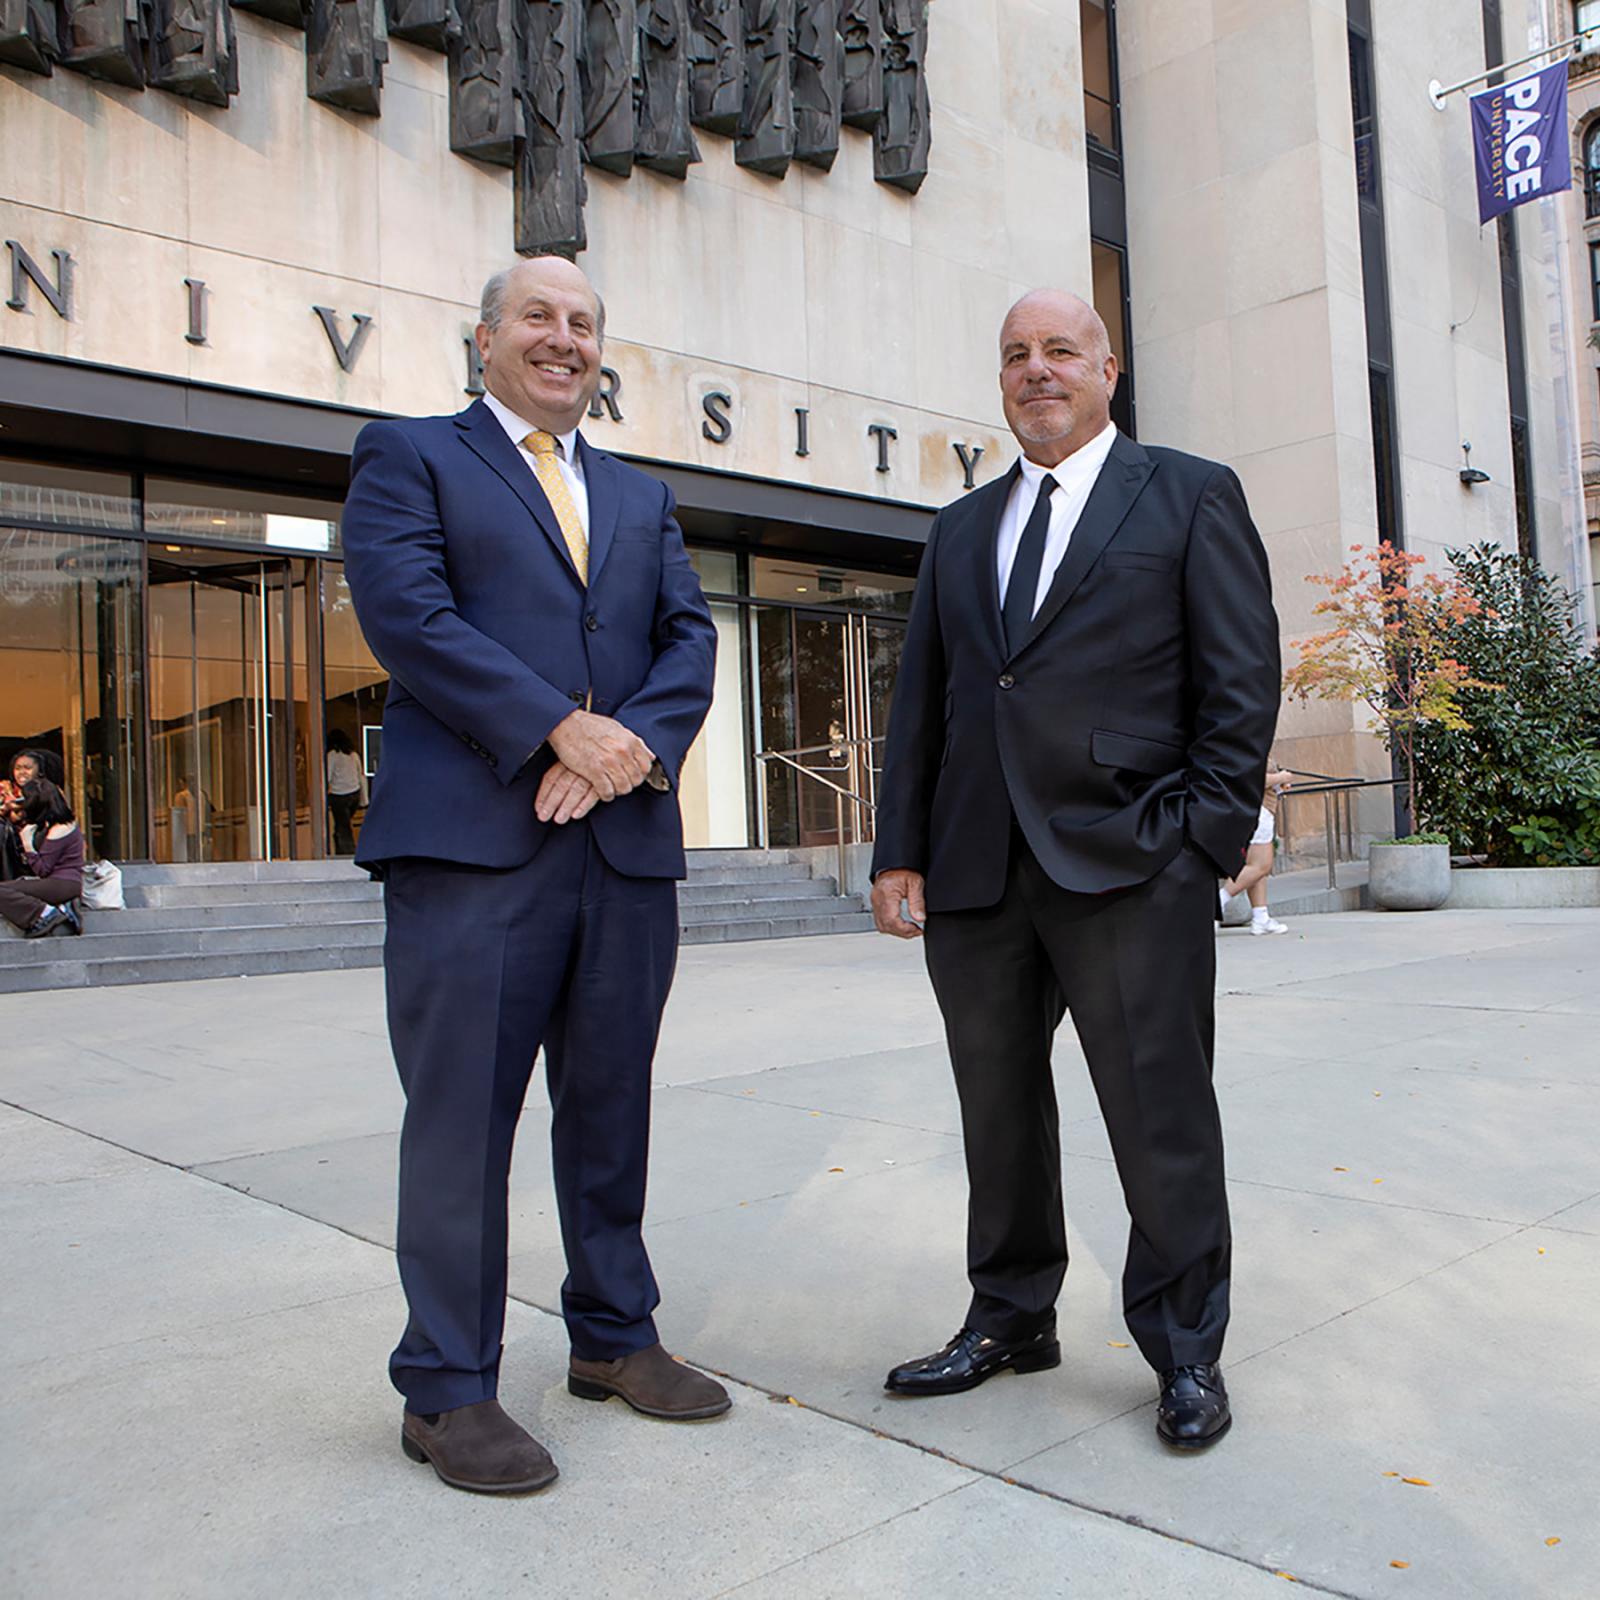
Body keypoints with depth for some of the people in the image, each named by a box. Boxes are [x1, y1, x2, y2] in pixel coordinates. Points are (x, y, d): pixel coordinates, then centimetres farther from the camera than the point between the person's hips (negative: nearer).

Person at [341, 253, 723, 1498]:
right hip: (471, 837, -5)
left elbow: (690, 637, 10)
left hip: (627, 837, 5)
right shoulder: (409, 458, 8)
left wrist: (638, 741, -10)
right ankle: (448, 1389, 14)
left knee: (611, 1106, 13)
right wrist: (561, 730, -15)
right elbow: (408, 615, -8)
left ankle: (614, 1336, 28)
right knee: (462, 1116, 0)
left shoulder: (643, 496, 23)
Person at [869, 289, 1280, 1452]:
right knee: (997, 1107, 12)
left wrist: (1210, 833, -9)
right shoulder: (962, 528, 20)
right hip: (977, 873, 5)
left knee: (1160, 1114, 2)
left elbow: (1242, 680, 1)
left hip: (1128, 865, -4)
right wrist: (902, 852, 8)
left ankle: (1186, 1351, 19)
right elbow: (922, 700, 16)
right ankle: (1011, 1322, 29)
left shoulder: (1190, 496, 8)